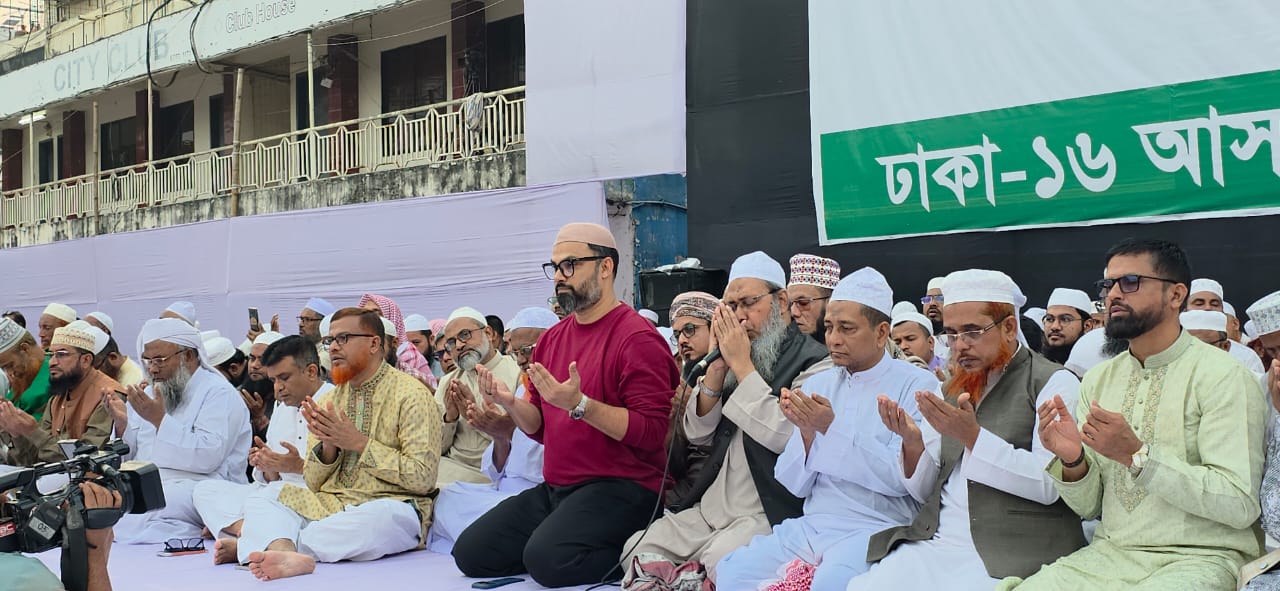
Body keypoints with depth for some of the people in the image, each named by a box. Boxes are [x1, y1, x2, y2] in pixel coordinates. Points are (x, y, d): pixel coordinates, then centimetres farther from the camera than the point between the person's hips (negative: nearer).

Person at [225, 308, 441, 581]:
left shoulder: (411, 395, -3)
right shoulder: (330, 399, 15)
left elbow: (423, 477, -11)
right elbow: (313, 483, 14)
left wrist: (360, 443, -14)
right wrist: (328, 445, -7)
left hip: (391, 504, -6)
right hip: (330, 503, 6)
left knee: (377, 517, -39)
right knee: (263, 497, -14)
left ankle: (264, 542, -29)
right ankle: (285, 554, -45)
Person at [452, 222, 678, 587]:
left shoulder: (637, 337, -12)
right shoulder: (551, 339, 12)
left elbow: (651, 432, -19)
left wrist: (579, 404, -28)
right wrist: (510, 404, -5)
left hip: (621, 488, -8)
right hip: (556, 488, 8)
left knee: (548, 560, -29)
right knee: (470, 553, 0)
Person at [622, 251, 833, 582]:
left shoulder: (813, 362, -7)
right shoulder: (735, 352, 13)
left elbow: (784, 436, -22)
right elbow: (699, 434, 8)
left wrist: (740, 364, -16)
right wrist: (718, 365, -6)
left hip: (769, 514, -6)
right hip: (711, 506, 7)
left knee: (718, 565, -30)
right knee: (637, 551, -6)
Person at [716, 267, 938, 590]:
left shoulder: (917, 385, -3)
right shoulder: (817, 384, 11)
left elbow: (903, 479, -13)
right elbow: (796, 485, 8)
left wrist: (831, 427, -17)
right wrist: (806, 432, -11)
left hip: (876, 529, -5)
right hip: (811, 525, 5)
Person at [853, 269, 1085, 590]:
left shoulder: (1054, 383, -1)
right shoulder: (951, 389, 17)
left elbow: (1050, 484, -14)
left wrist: (973, 436, -21)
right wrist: (913, 443, -6)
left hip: (1013, 553, -5)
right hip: (936, 541, 5)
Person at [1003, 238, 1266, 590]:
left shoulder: (1222, 376, -7)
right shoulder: (1097, 381, 10)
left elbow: (1240, 504, -15)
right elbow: (1089, 507, 10)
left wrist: (1137, 455, -22)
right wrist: (1072, 460, -11)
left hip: (1198, 558, -4)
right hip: (1110, 552, 4)